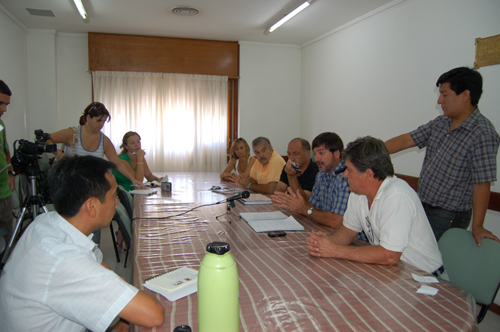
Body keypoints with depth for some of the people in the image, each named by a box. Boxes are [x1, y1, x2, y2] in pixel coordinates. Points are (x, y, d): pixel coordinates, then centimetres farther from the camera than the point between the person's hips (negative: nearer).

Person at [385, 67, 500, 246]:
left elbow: (482, 184, -18)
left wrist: (477, 226, -16)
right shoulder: (441, 123, 5)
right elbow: (406, 140, 6)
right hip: (423, 209, 7)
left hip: (448, 218, -7)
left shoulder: (482, 134, -18)